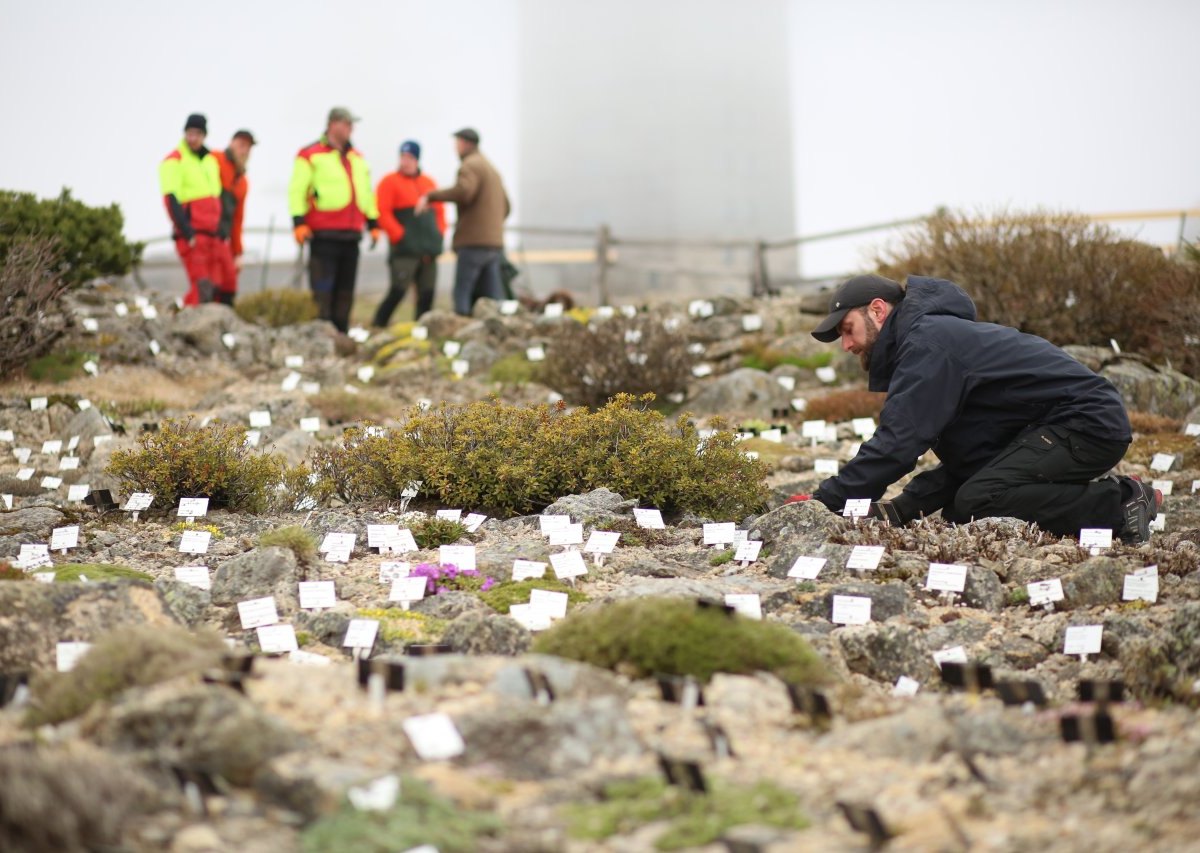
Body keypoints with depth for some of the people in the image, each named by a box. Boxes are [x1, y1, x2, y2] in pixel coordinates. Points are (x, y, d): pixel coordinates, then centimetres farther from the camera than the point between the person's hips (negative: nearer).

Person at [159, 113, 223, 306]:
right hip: (191, 235, -7)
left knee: (212, 288, 4)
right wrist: (188, 233, -17)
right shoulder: (174, 161, -5)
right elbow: (171, 200, -12)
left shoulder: (210, 160, 18)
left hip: (212, 235, 7)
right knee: (200, 288, -16)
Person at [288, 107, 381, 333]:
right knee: (322, 289, -8)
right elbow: (297, 190, -7)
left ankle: (341, 333, 15)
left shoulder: (357, 157, 20)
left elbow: (366, 193, 26)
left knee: (345, 289, 9)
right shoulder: (311, 155, -1)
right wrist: (299, 222, -16)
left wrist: (373, 223, 21)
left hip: (351, 234, 7)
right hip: (323, 235, -7)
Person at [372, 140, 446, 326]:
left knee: (427, 294, 4)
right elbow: (382, 213, -9)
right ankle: (378, 326, -2)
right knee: (398, 290, -13)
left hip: (429, 251, 6)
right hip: (404, 250, -6)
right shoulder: (390, 182, -1)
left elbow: (439, 211, 19)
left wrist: (439, 234, 5)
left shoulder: (429, 183, 16)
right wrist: (400, 236, -13)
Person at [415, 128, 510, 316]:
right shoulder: (491, 168, 24)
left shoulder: (470, 165, -6)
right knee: (492, 295, 5)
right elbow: (506, 207, 26)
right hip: (494, 242, 9)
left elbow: (463, 191, -25)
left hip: (474, 241, -9)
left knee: (462, 293, -7)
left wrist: (430, 196, -20)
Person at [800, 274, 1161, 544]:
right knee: (958, 511, 5)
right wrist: (903, 509, 1)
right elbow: (964, 461, 14)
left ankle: (1119, 504, -13)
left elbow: (897, 444, -24)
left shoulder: (928, 342, -14)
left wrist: (823, 501, -19)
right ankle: (1096, 498, 6)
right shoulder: (932, 335, 18)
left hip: (1088, 423, -10)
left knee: (975, 502, -23)